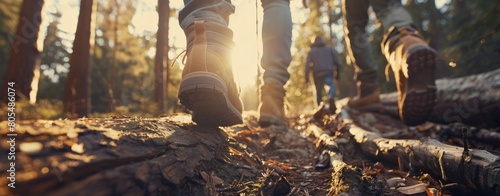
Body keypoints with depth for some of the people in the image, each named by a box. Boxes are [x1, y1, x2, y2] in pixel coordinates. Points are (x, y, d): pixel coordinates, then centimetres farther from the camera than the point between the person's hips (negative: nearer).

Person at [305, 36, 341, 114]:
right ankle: (331, 98, -27)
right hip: (328, 74, 0)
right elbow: (337, 62, 12)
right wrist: (337, 75, 19)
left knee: (319, 93, 12)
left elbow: (307, 65, 3)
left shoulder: (311, 51, 15)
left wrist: (307, 79, 1)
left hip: (317, 75, 1)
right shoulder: (329, 49, 19)